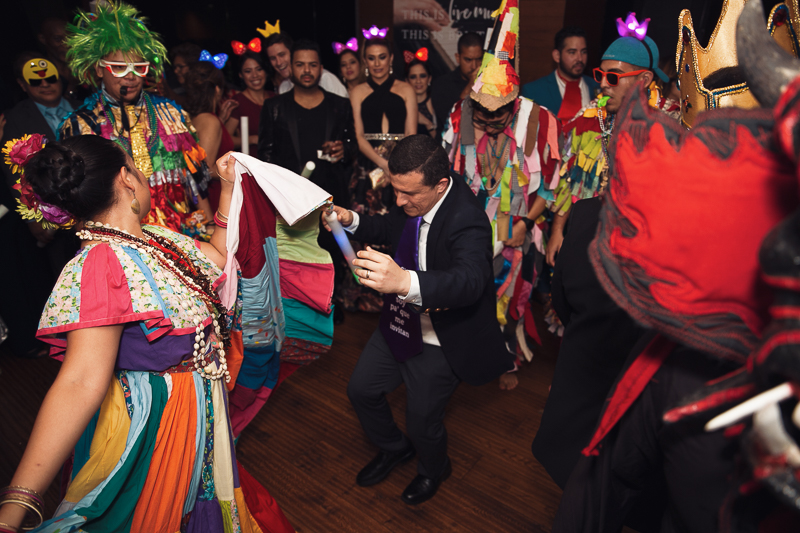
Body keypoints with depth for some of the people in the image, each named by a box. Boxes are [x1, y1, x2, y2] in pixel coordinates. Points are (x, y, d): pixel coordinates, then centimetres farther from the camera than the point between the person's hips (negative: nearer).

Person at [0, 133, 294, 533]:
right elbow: (81, 382, -37)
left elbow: (218, 255, 15)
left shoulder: (154, 238, -2)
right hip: (156, 420, -8)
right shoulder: (100, 264, -29)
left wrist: (229, 189, 13)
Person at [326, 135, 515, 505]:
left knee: (422, 420, 9)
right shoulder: (412, 200, -9)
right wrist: (352, 221, -7)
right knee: (361, 390, 18)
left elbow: (470, 280, -50)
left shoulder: (467, 221, -33)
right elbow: (391, 228, 13)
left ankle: (433, 469, 48)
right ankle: (394, 449, 49)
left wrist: (404, 281, -67)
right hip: (399, 322, 8)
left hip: (438, 342, -7)